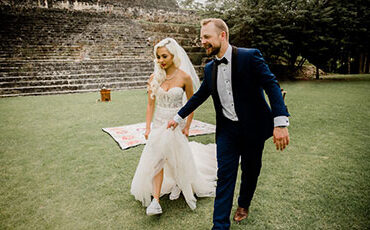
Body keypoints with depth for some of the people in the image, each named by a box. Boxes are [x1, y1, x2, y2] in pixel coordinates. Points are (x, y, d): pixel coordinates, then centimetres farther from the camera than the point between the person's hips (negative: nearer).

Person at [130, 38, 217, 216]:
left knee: (179, 159, 12)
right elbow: (150, 104, 0)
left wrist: (187, 127, -3)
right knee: (157, 160, 0)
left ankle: (179, 184, 43)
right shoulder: (154, 78, -4)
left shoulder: (184, 77, -11)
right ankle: (156, 200, 7)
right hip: (159, 124, 2)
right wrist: (148, 127, -4)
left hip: (176, 124, -2)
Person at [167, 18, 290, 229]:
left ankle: (244, 204, 43)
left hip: (253, 127, -3)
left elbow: (272, 85, -17)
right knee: (225, 175, 3)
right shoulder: (210, 68, 5)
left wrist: (281, 122, -27)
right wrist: (179, 117, 20)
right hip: (226, 129, 3)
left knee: (250, 171, 15)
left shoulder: (250, 56, -12)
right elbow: (199, 96, 16)